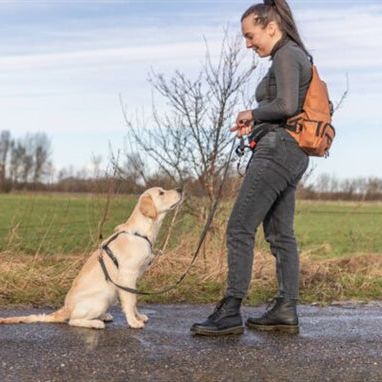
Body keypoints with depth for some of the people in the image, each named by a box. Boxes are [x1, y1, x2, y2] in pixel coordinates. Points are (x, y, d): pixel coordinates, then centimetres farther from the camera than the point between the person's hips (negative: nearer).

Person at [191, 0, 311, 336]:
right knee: (280, 233, 9)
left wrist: (252, 113, -6)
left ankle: (230, 312, -9)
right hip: (293, 155, 11)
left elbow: (286, 106, -21)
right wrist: (257, 124, 12)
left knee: (239, 228, -10)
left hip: (278, 149, -11)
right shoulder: (298, 56, 21)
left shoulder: (285, 55, -8)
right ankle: (286, 311, 12)